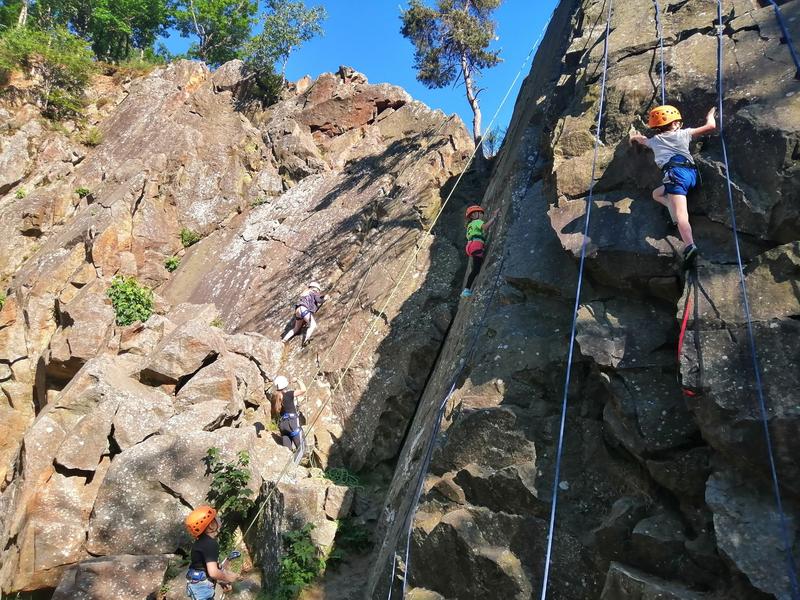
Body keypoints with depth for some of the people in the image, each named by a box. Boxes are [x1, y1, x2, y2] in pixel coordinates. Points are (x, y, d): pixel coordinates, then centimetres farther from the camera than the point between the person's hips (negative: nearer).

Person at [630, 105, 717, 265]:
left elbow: (642, 140, 52)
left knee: (680, 216, -19)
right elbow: (711, 126, 28)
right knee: (657, 194, 32)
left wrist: (635, 137, 76)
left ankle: (689, 246, -41)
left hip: (676, 173, -4)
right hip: (692, 173, 4)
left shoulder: (655, 140, 27)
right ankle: (676, 208, 9)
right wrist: (710, 116, 52)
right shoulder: (683, 133, 26)